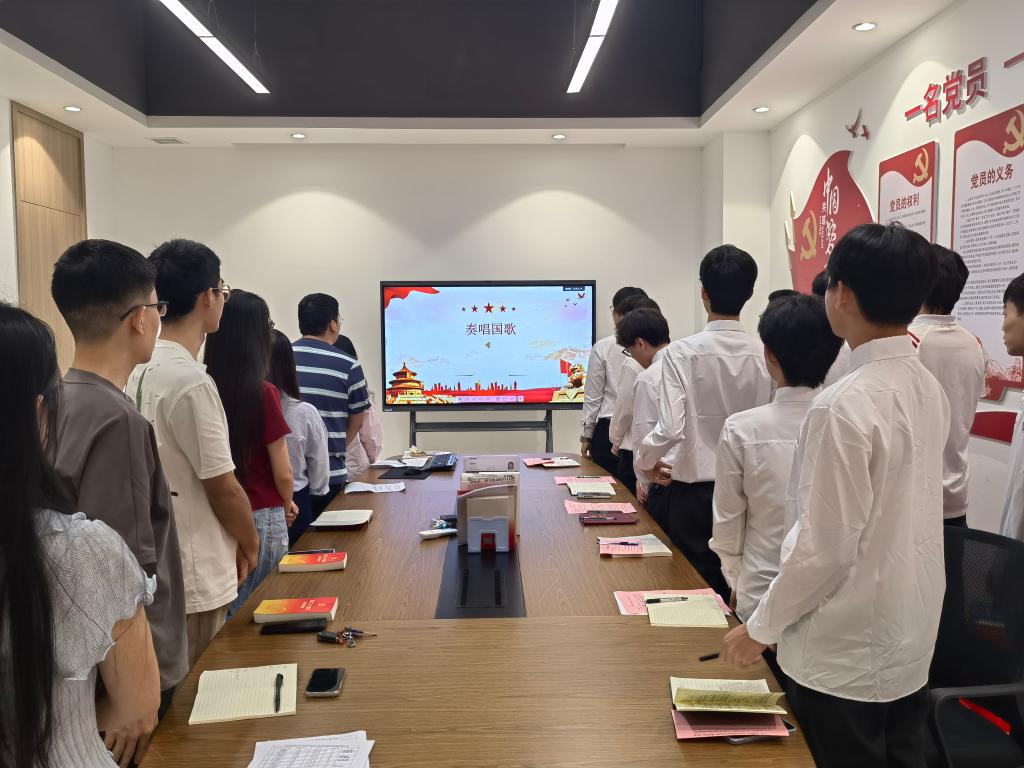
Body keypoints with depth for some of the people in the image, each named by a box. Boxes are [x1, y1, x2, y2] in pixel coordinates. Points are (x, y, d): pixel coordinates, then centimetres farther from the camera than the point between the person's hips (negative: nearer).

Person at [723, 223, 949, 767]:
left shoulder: (844, 407, -25)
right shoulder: (928, 389, 0)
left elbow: (824, 546, -22)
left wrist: (761, 628, -11)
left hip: (847, 653, -7)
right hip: (911, 640, 7)